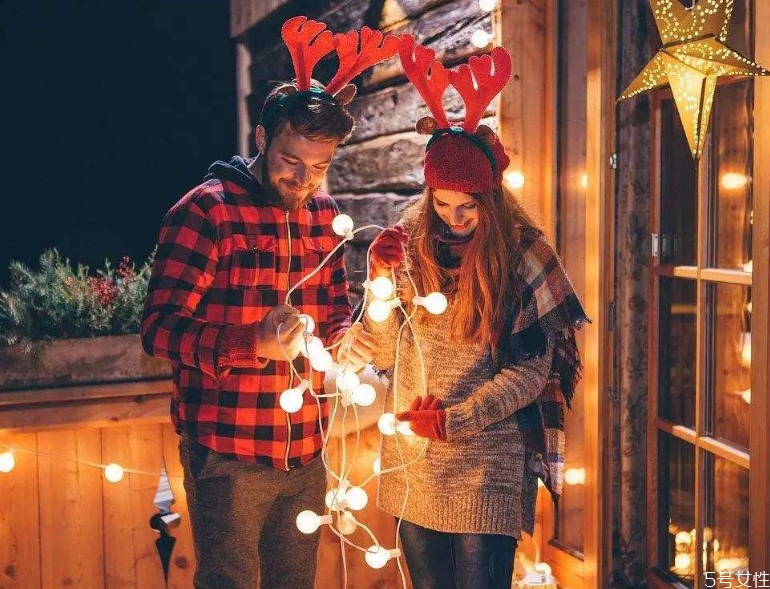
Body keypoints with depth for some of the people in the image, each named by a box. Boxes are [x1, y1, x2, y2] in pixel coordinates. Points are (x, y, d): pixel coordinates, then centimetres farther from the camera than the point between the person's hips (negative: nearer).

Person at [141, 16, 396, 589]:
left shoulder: (324, 214, 10)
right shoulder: (206, 210, -10)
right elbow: (160, 327, -15)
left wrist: (345, 337, -6)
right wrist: (253, 342, -31)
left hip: (306, 454, 6)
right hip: (228, 457, -6)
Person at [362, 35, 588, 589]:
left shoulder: (523, 255, -7)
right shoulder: (411, 244, 1)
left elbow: (531, 370, -8)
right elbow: (386, 354, 2)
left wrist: (456, 418, -16)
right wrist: (381, 278, -12)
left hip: (486, 465, -3)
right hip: (411, 462, 4)